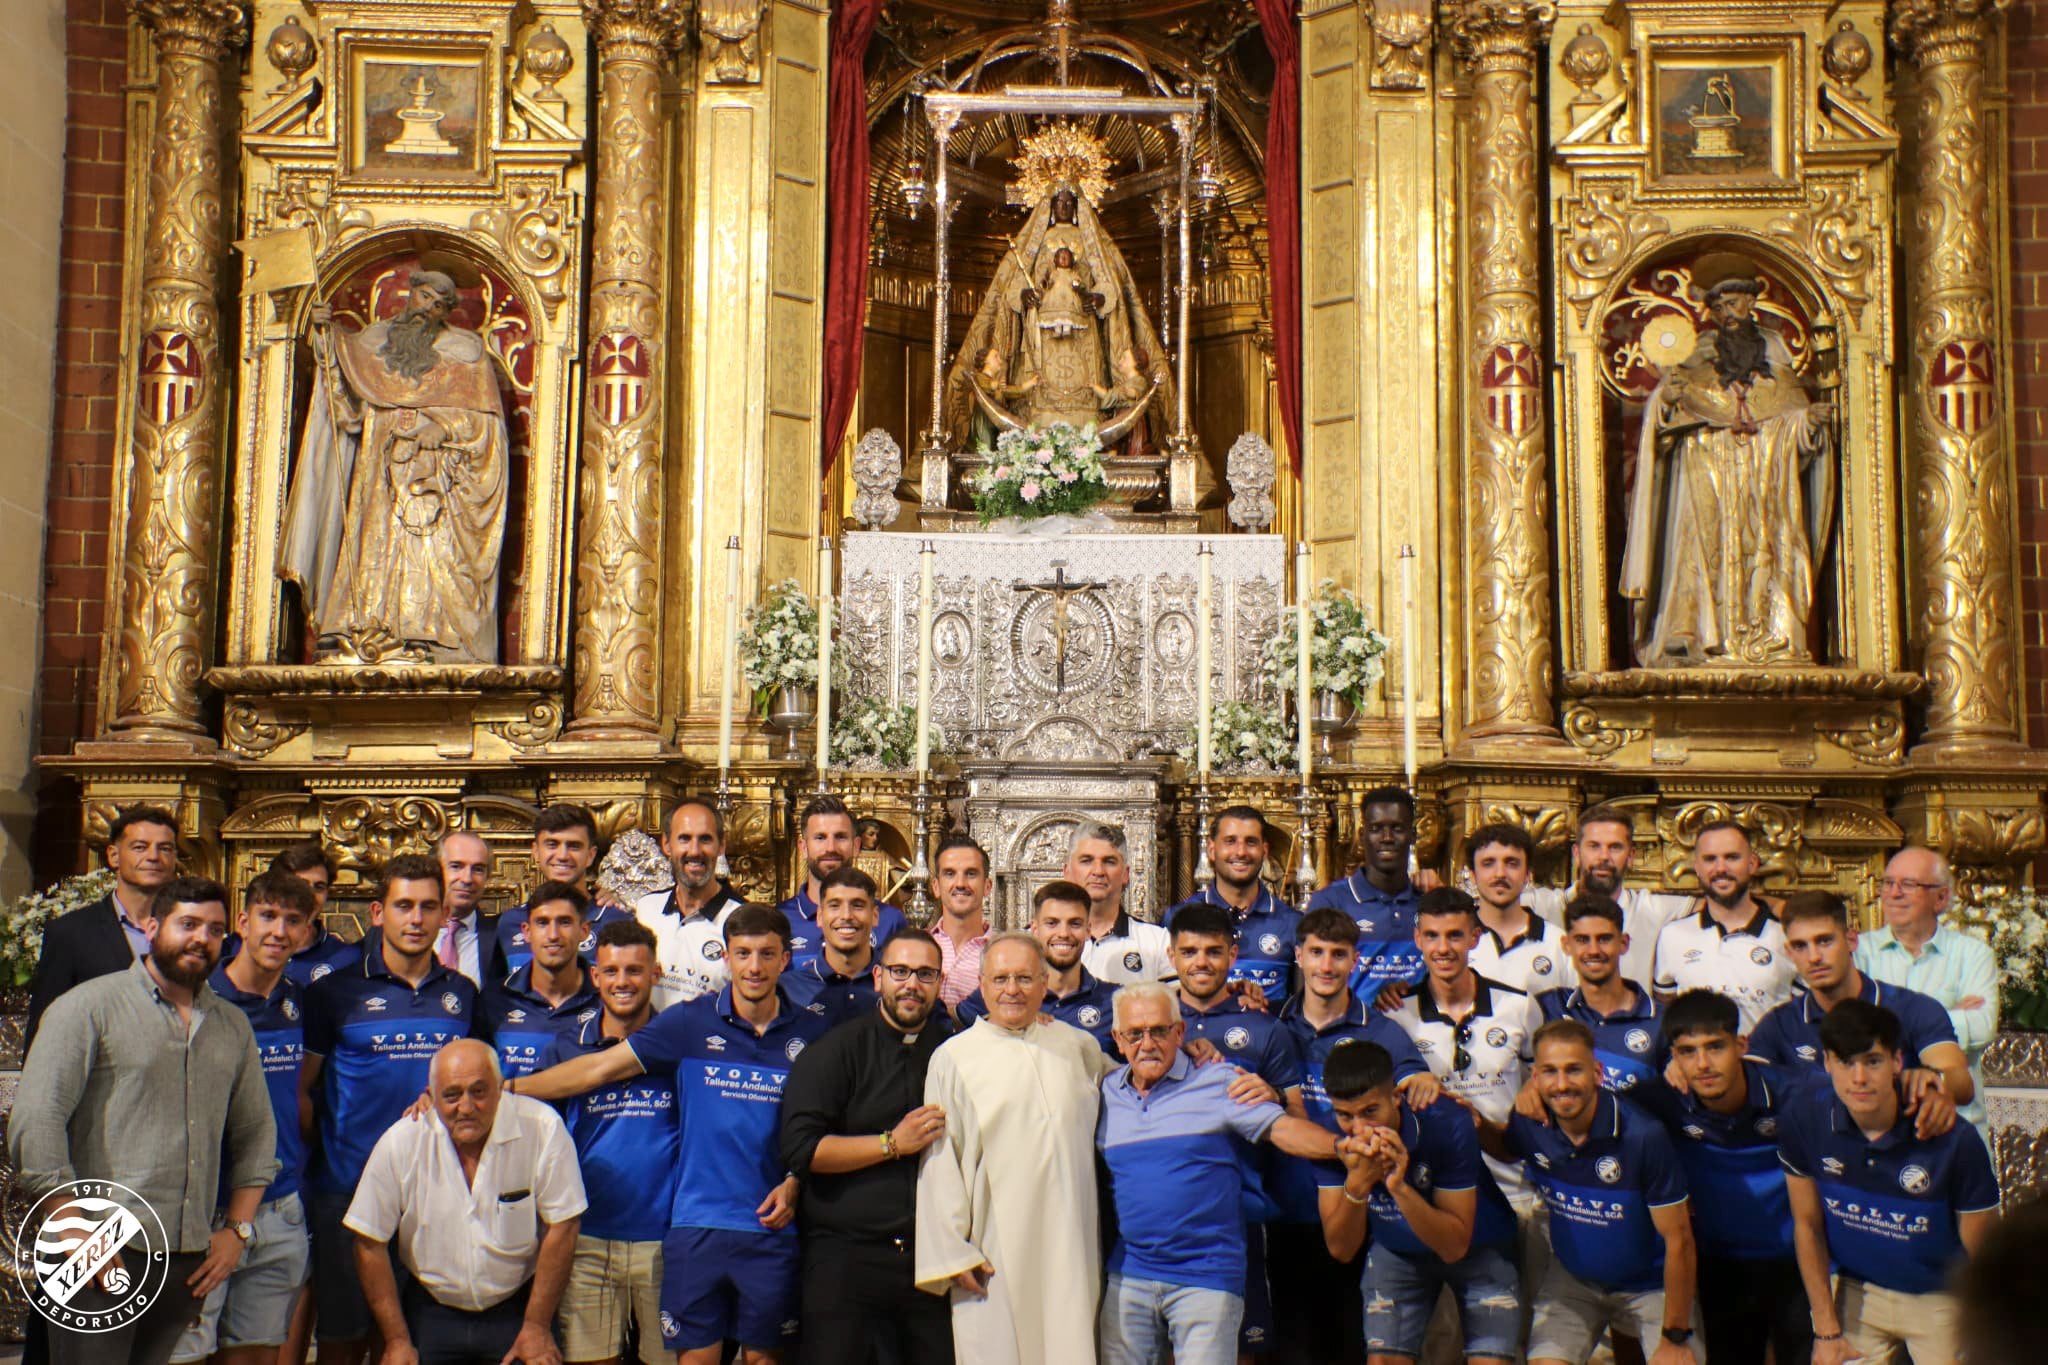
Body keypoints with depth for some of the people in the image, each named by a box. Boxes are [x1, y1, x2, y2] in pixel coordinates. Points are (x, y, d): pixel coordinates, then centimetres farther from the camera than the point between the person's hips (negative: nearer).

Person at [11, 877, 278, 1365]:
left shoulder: (234, 1027, 15)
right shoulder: (89, 1006, -2)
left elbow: (257, 1133, 20)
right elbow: (34, 1123, -9)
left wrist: (237, 1229, 10)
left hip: (190, 1262, 5)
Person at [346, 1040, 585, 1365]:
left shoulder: (543, 1128, -18)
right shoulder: (400, 1143, -12)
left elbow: (562, 1227, -12)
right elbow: (370, 1243, -5)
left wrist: (537, 1327, -9)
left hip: (517, 1307, -1)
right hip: (431, 1311, 1)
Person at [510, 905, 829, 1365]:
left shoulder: (810, 1033, 3)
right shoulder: (690, 1023, 0)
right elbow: (599, 1067, 0)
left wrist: (794, 1185, -6)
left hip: (772, 1224, 1)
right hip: (697, 1221, 0)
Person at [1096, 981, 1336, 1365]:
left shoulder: (1219, 1084, -1)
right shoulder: (1106, 1093, 9)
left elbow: (1281, 1128, -10)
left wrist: (1343, 1145, -25)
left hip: (1207, 1279, -3)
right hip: (1128, 1276, 4)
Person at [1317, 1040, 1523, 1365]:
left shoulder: (1447, 1123, -32)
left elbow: (1455, 1246, -29)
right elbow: (1341, 1250, -24)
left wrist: (1400, 1187, -44)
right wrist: (1357, 1183, -41)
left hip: (1477, 1246, -2)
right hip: (1397, 1250, 2)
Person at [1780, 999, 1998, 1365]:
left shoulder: (1954, 1140, -25)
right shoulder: (1803, 1124, -17)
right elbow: (1808, 1225, -4)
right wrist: (1827, 1332, -1)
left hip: (1943, 1297, -2)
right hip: (1856, 1291, 2)